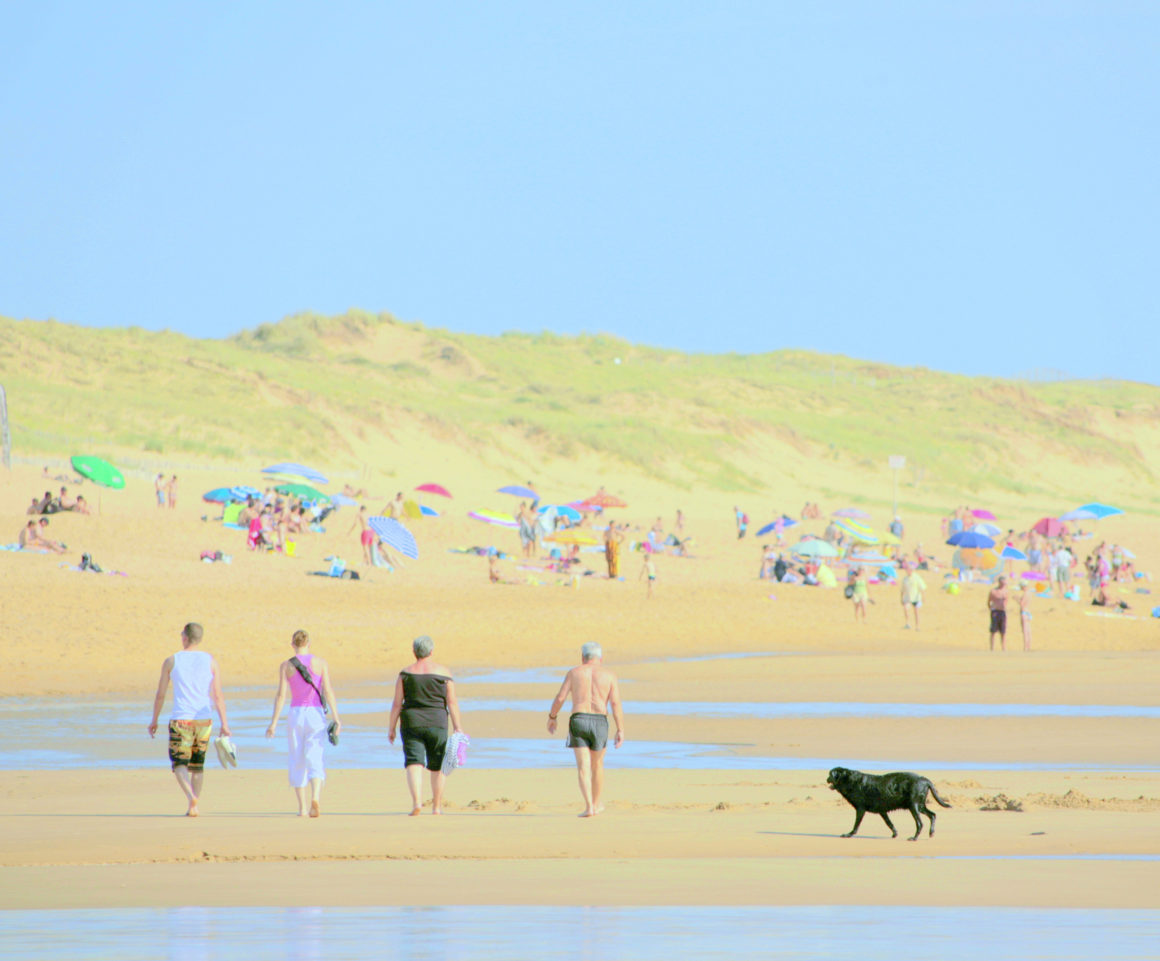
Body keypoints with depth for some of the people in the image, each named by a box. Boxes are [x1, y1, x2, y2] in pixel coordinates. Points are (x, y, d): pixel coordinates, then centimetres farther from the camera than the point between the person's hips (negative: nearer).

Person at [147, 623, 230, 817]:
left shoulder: (171, 661, -2)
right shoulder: (210, 660, 2)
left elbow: (160, 695, 3)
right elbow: (218, 695, -2)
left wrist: (154, 721, 15)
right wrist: (224, 724, 0)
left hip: (181, 720, -3)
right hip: (204, 719, 3)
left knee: (179, 764, 2)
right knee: (197, 764, 17)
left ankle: (191, 797, -25)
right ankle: (193, 807, 16)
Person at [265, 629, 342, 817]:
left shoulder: (286, 666, 0)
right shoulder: (321, 663, 0)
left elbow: (281, 695, -5)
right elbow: (328, 691, -7)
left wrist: (274, 722, -2)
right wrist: (335, 717, -6)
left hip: (296, 714, 1)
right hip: (316, 714, 0)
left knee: (297, 761, 10)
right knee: (315, 759, -4)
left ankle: (302, 807, 9)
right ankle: (315, 797, -29)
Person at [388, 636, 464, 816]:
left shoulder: (405, 673, 0)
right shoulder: (443, 672, 0)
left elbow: (397, 704, 0)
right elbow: (452, 703, -3)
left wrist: (392, 728, 8)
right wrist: (458, 728, 1)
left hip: (411, 722, -1)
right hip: (437, 723, 1)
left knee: (414, 762, -3)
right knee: (438, 766, 12)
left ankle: (416, 801, -23)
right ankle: (437, 806, 19)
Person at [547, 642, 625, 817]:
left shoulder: (574, 673, 7)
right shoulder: (609, 675, 6)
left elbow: (560, 698, 2)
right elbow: (616, 704, -2)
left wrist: (552, 717, 17)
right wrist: (620, 730, -2)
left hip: (578, 719, -1)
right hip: (600, 722, 1)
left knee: (583, 766, -2)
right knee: (597, 763, 20)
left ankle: (589, 807, -14)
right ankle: (596, 803, 32)